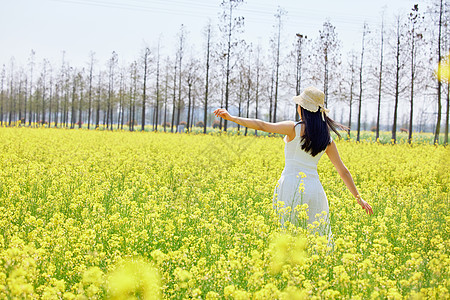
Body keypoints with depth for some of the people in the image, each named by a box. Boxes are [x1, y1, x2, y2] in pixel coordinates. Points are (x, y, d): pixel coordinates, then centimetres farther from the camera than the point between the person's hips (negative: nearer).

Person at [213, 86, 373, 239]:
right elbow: (343, 171, 9)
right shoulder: (327, 138, 8)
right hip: (313, 187, 3)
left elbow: (263, 125, -10)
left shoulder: (294, 129, -4)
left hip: (291, 186, -3)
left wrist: (231, 117, -8)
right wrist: (358, 198, 16)